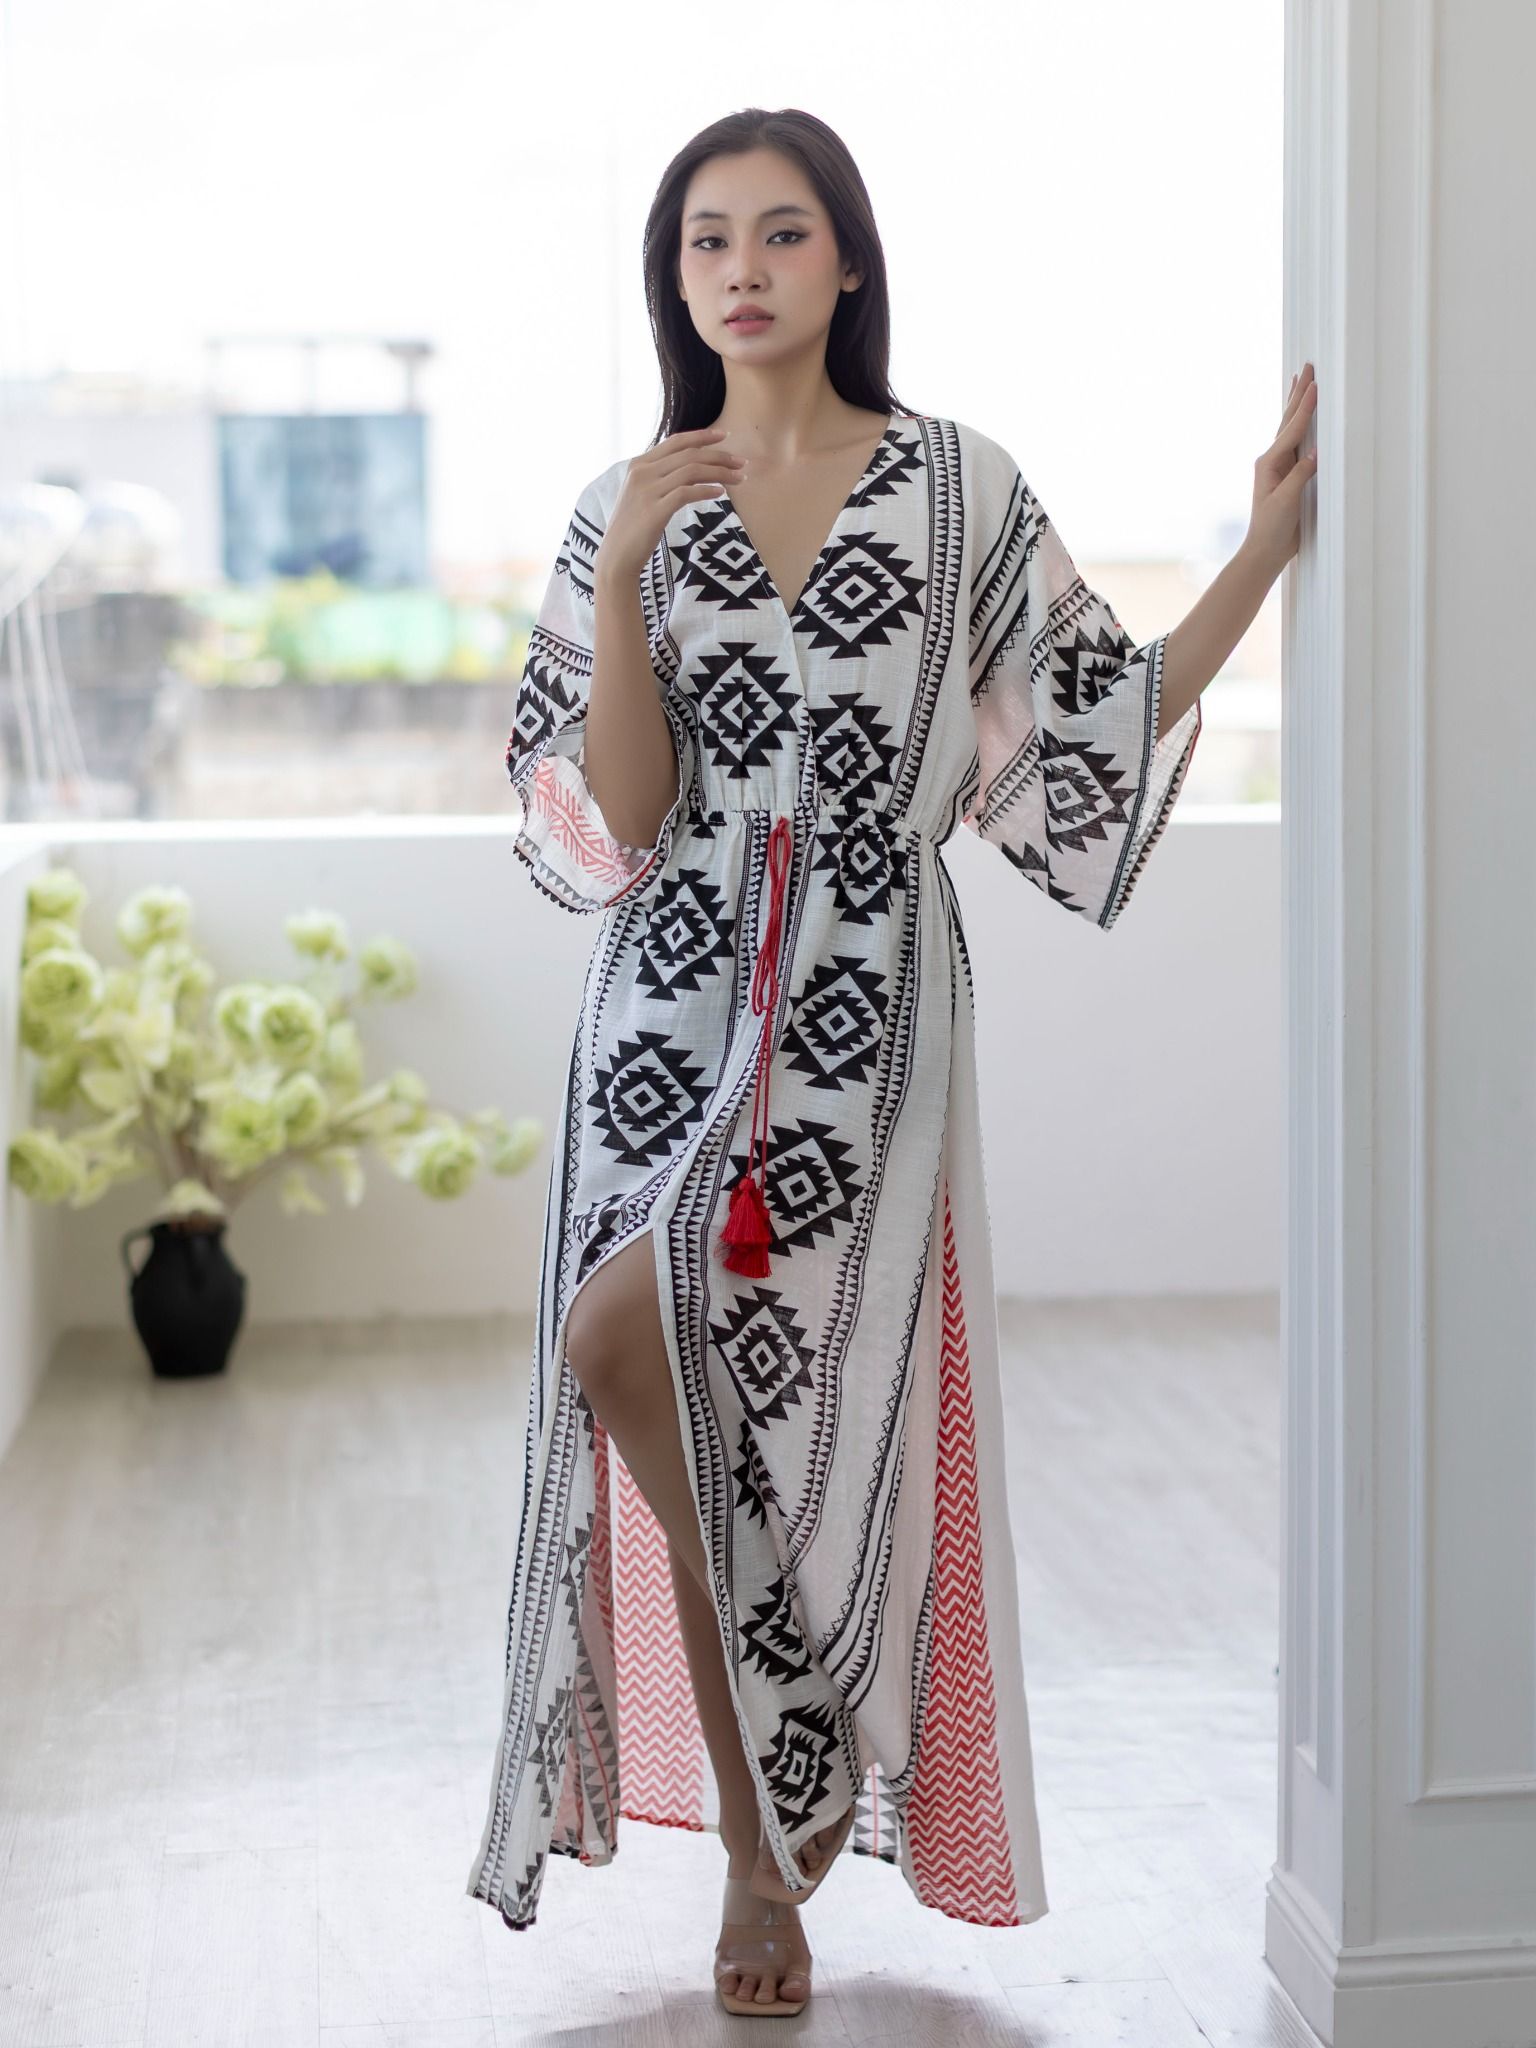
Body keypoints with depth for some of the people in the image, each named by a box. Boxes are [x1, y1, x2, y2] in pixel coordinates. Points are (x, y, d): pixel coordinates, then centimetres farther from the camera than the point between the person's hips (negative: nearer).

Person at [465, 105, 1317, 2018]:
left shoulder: (957, 485, 4)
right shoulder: (627, 508, 8)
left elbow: (1095, 730, 5)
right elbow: (615, 824, -1)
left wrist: (1263, 550, 0)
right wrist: (624, 573, -10)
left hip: (863, 1009, -3)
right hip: (674, 1002, 3)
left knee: (627, 1328, -20)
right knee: (690, 1385, 0)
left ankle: (774, 1819, 2)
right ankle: (762, 1846, 18)